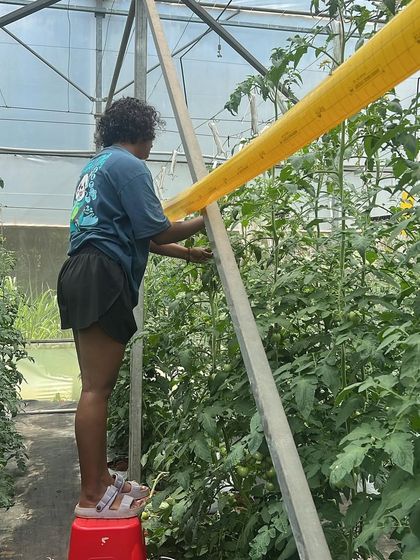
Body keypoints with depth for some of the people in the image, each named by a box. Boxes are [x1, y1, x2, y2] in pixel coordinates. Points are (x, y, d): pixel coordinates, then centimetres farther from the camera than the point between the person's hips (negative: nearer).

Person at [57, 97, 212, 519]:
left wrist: (188, 254, 30)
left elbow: (133, 233, 28)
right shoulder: (128, 165, -3)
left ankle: (99, 480, 19)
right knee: (97, 388, -9)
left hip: (83, 274, 10)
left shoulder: (97, 165, 27)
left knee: (96, 385, 11)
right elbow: (156, 233, -8)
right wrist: (205, 220, 8)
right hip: (103, 278, -10)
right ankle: (92, 497, -4)